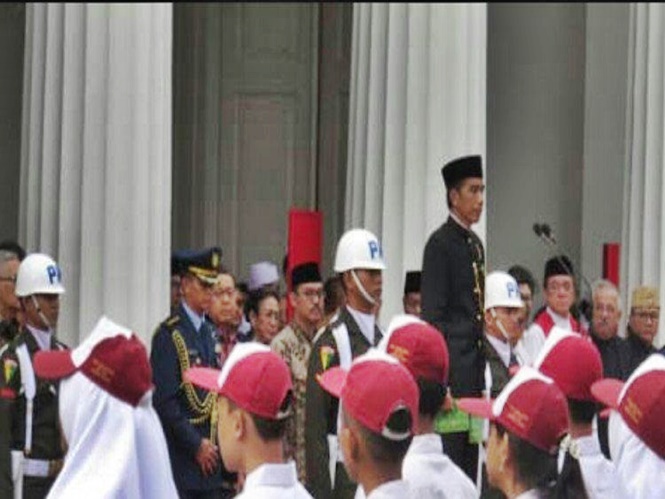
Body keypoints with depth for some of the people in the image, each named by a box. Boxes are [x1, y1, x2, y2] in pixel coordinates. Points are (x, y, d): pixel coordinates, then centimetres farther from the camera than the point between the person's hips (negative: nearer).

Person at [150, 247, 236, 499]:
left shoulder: (211, 333, 13)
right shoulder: (169, 334, -10)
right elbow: (164, 402, -14)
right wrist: (196, 445, -13)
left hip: (211, 452, 7)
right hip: (181, 457, -7)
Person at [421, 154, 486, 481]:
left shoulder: (475, 243, 17)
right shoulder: (440, 243, -9)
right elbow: (432, 313, -13)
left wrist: (483, 363, 17)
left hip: (475, 361, 9)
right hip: (454, 360, -9)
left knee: (471, 452, 9)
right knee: (451, 444, -8)